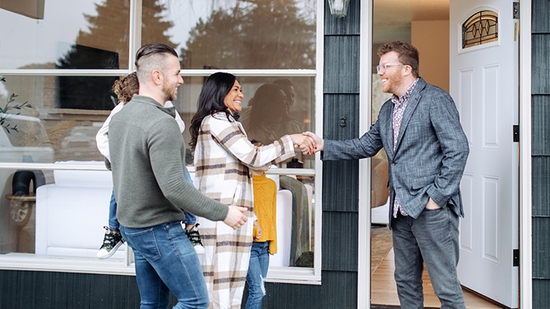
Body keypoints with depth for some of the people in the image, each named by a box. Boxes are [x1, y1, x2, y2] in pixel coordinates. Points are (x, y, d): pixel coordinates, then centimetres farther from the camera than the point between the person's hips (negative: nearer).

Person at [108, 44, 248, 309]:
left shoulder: (119, 117, 7)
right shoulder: (162, 124, -22)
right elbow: (174, 188, -26)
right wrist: (223, 212, -18)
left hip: (130, 225, 10)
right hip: (159, 229, -9)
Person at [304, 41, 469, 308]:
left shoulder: (435, 100, -10)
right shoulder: (387, 109, 16)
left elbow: (458, 149, -15)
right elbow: (365, 146, 16)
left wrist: (438, 195, -16)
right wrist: (324, 145, 5)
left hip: (433, 209, -8)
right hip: (402, 211, 8)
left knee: (446, 286, -1)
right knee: (406, 282, 17)